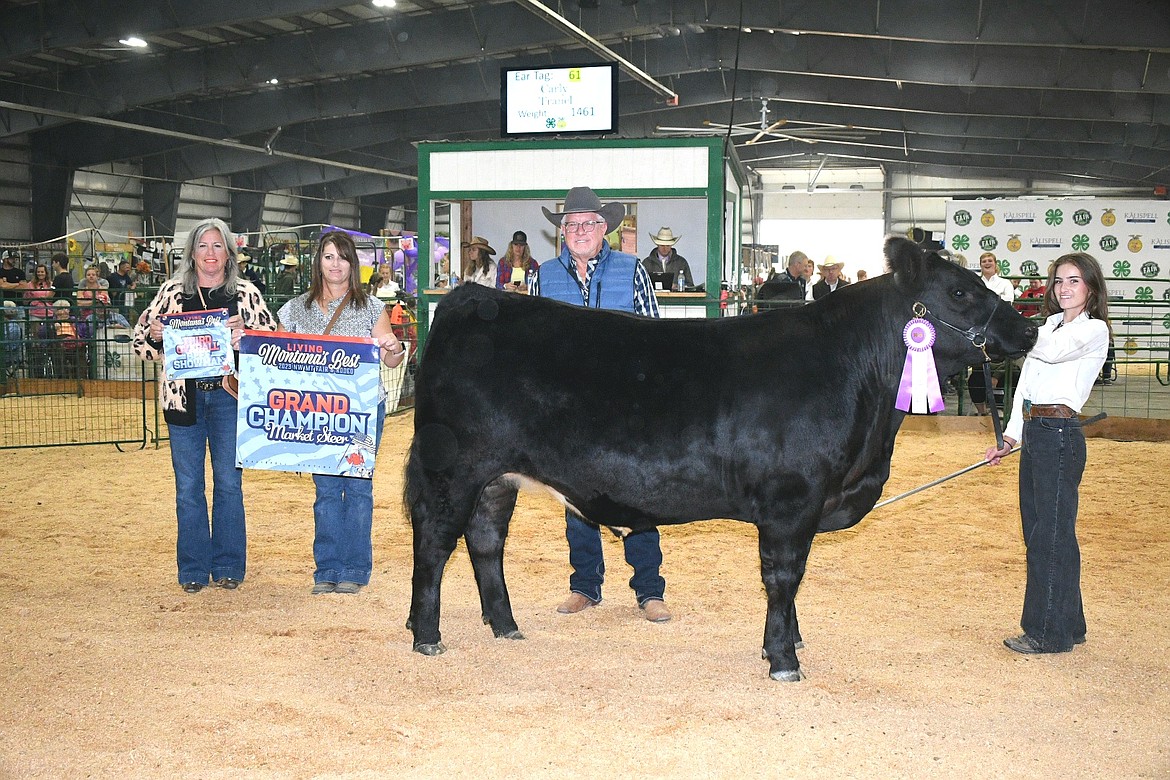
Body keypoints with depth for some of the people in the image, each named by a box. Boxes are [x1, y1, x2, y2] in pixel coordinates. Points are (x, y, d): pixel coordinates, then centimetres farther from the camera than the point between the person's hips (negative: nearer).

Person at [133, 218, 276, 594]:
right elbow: (142, 343, 9)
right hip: (184, 397, 1)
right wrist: (154, 335, -12)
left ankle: (228, 566, 17)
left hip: (229, 396, -1)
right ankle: (193, 568, 16)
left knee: (228, 483, 5)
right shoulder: (173, 291, 6)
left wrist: (245, 334, -14)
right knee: (188, 486, 5)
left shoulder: (245, 293, 4)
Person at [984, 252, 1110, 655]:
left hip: (1060, 435, -9)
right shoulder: (1050, 326, 18)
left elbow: (1053, 350, -27)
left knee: (1052, 532, -4)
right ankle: (1066, 624, 25)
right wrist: (1010, 437, 11)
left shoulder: (1093, 330, -6)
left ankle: (1052, 633, 5)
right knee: (1037, 530, 13)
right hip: (1033, 432, 9)